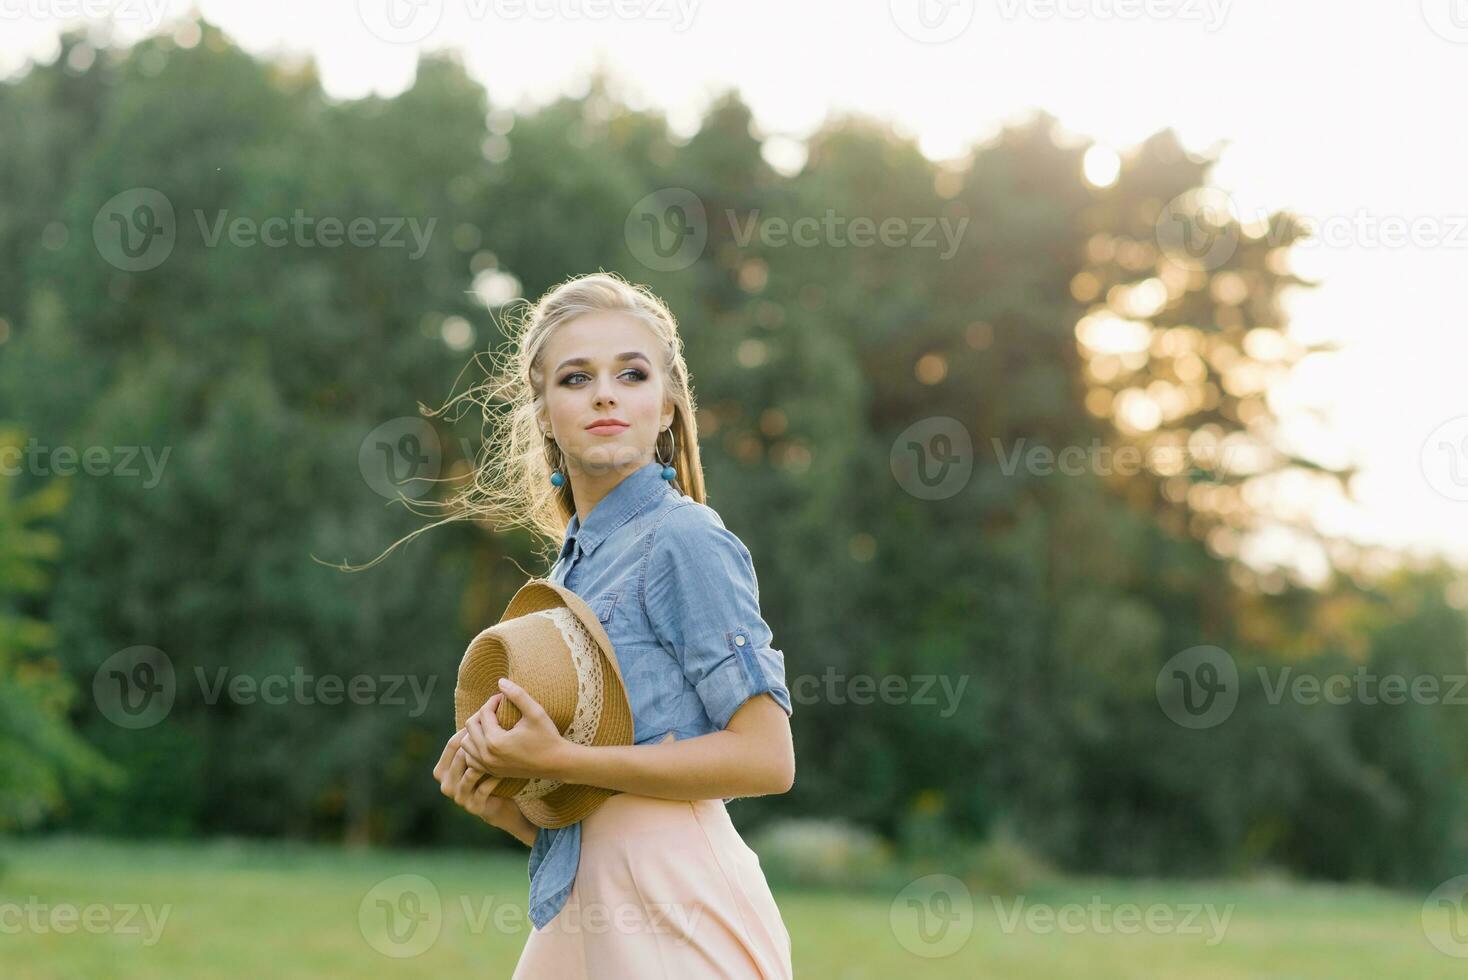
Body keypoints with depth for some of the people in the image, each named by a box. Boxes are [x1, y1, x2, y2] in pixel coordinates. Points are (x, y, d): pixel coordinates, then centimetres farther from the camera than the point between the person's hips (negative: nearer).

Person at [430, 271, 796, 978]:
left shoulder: (684, 540, -8)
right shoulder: (567, 569, 15)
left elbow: (766, 758, -16)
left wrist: (558, 761, -17)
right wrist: (503, 805, -2)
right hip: (573, 912, 7)